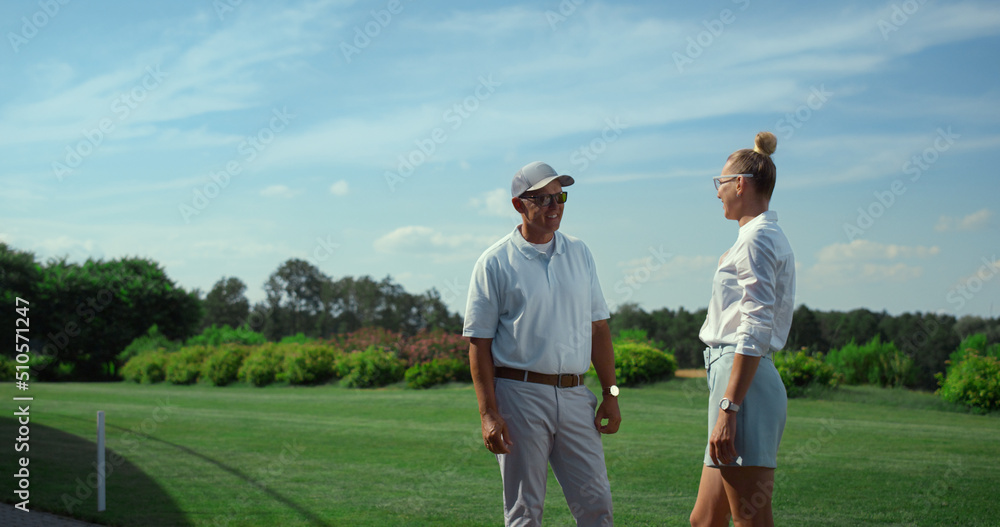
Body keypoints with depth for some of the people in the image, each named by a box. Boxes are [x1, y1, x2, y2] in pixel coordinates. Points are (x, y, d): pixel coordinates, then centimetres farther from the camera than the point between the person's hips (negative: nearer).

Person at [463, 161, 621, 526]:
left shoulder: (579, 253, 12)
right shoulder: (495, 262, -3)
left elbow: (598, 327, 15)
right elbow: (479, 342, -4)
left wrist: (610, 393, 8)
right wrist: (488, 414, -11)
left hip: (575, 396, 4)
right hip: (520, 396, -4)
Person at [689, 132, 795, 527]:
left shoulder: (756, 238, -10)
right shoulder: (771, 238, 20)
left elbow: (755, 331, -20)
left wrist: (728, 409, -23)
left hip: (742, 382, -11)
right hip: (738, 379, 11)